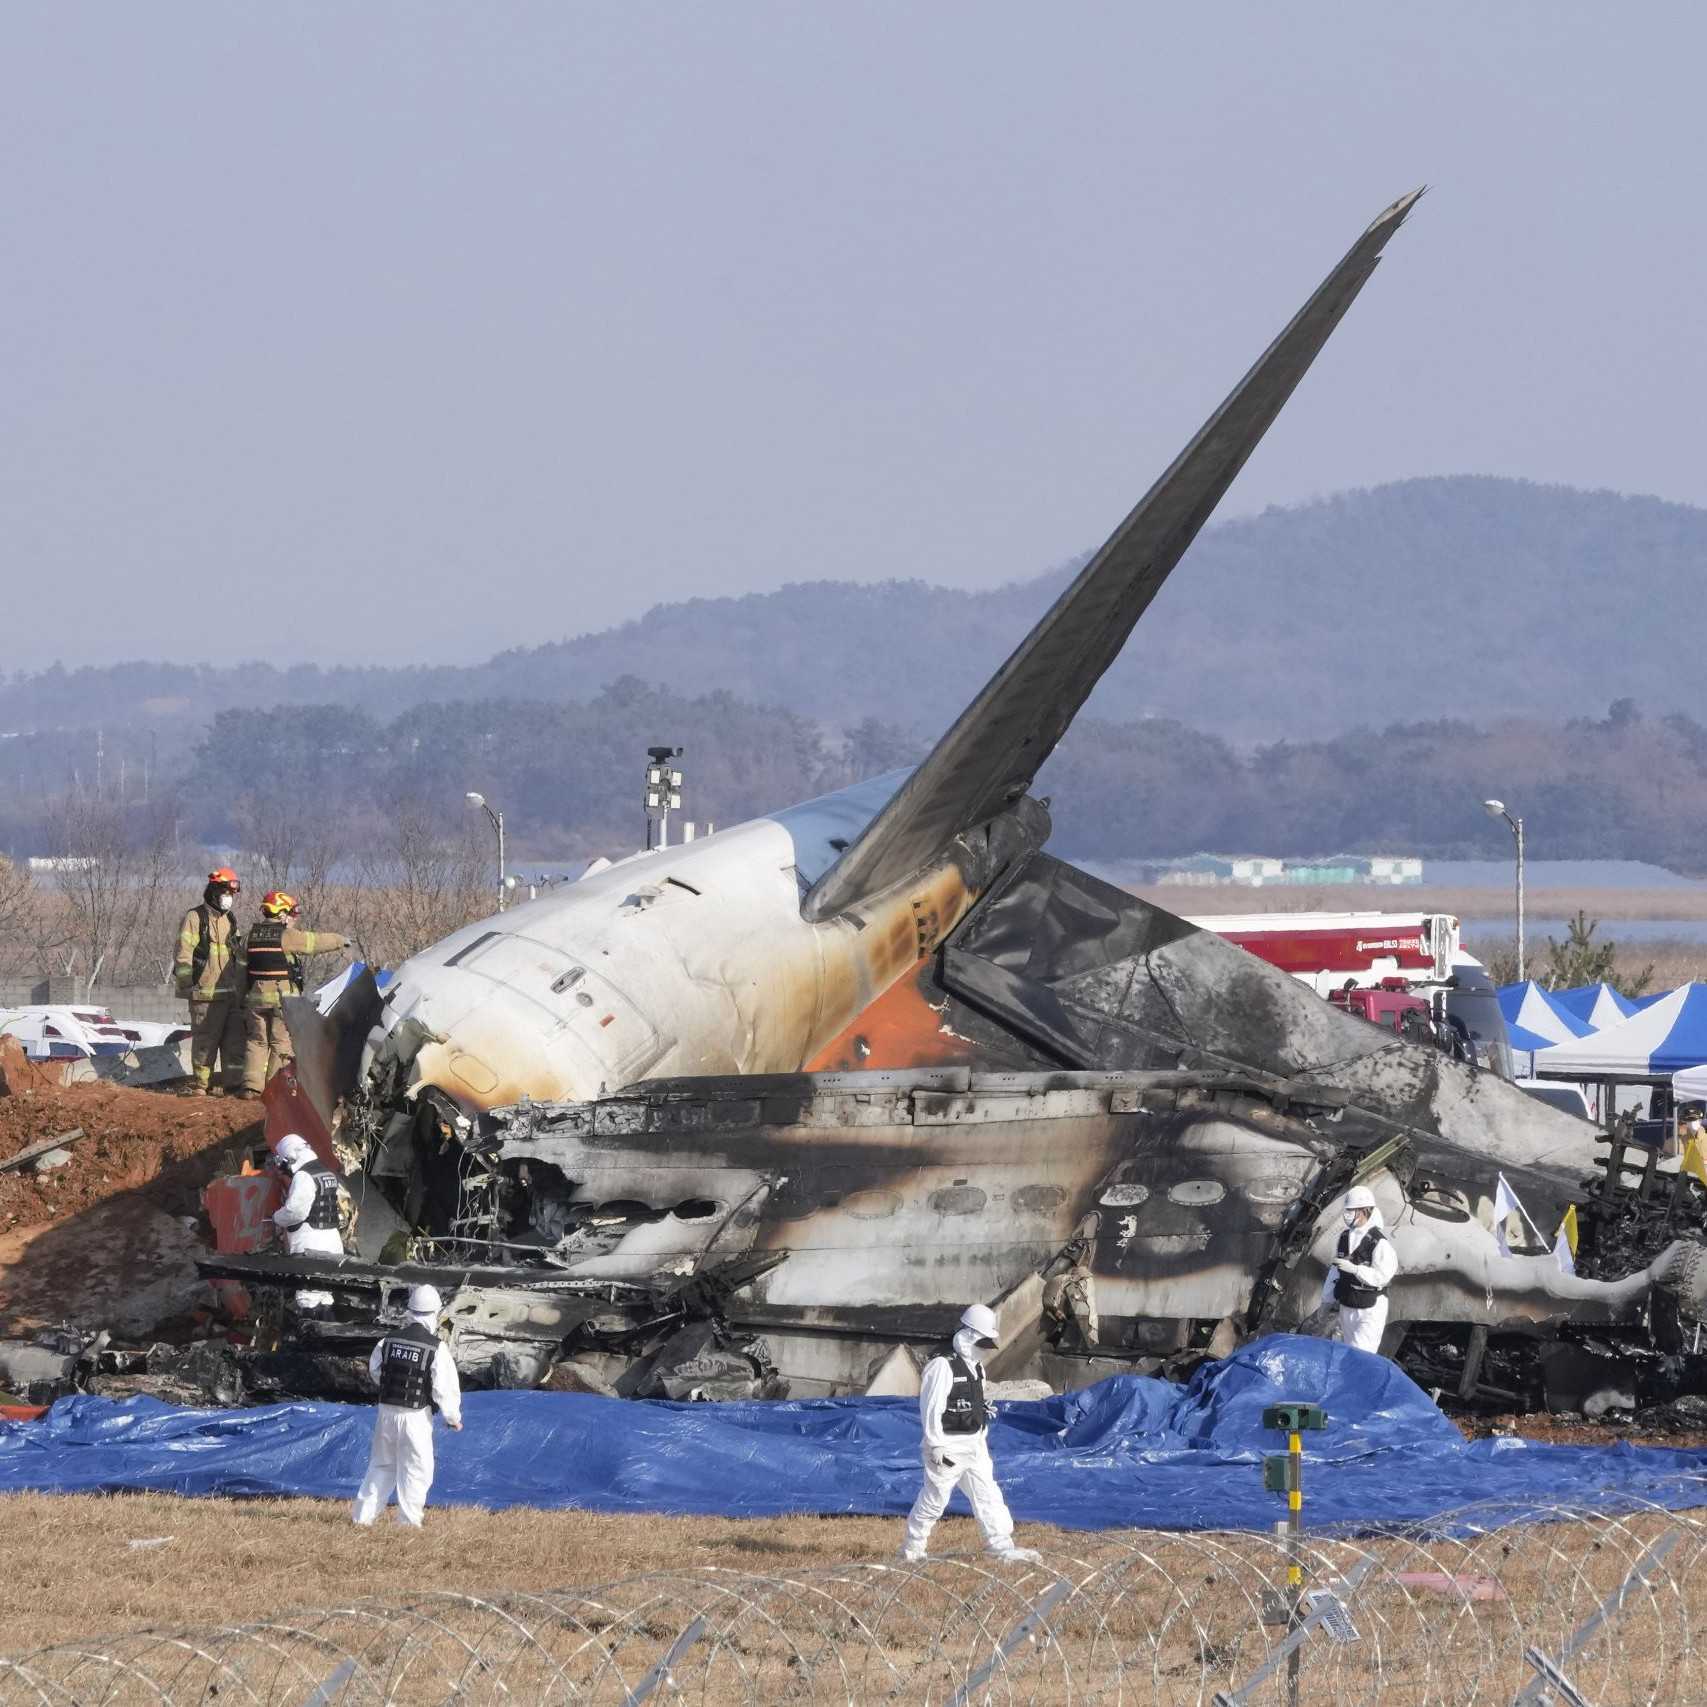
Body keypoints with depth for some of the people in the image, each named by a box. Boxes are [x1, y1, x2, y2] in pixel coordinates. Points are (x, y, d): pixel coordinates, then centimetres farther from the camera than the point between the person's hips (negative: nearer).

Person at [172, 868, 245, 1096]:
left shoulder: (231, 921, 19)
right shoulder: (195, 918, -4)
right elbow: (183, 955, -9)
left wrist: (243, 989, 21)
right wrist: (187, 985, -15)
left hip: (233, 993, 7)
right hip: (206, 993, -7)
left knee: (235, 1042, 5)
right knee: (205, 1042, -5)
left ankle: (234, 1083, 10)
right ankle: (200, 1085, -1)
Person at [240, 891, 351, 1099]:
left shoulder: (251, 936, 9)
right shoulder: (288, 936, -9)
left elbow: (243, 969, 15)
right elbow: (316, 942, 1)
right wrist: (341, 941, 18)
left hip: (255, 997, 5)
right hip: (283, 997, -5)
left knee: (256, 1041, 10)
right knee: (282, 1043, 2)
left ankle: (251, 1085, 3)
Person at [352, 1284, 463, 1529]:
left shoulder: (388, 1342, -2)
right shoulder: (436, 1350, -15)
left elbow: (374, 1371, 15)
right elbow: (445, 1389, -13)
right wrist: (453, 1417, 3)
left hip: (386, 1413, 4)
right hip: (416, 1417, -4)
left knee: (381, 1465, 17)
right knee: (416, 1470, 6)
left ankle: (363, 1516, 17)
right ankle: (408, 1520, 6)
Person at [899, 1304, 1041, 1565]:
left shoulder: (976, 1367, 12)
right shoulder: (942, 1367, -17)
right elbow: (931, 1408, -19)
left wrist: (982, 1439, 21)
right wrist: (936, 1447, -20)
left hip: (974, 1444, 8)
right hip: (948, 1446, -8)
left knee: (988, 1495, 4)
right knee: (934, 1499, 2)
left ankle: (1004, 1548, 3)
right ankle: (912, 1547, 17)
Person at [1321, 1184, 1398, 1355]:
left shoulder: (1379, 1242, -17)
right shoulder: (1345, 1235, 5)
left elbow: (1382, 1276, -21)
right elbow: (1335, 1270, 13)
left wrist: (1354, 1269, -29)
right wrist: (1328, 1300, 15)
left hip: (1370, 1310, -7)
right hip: (1346, 1307, 7)